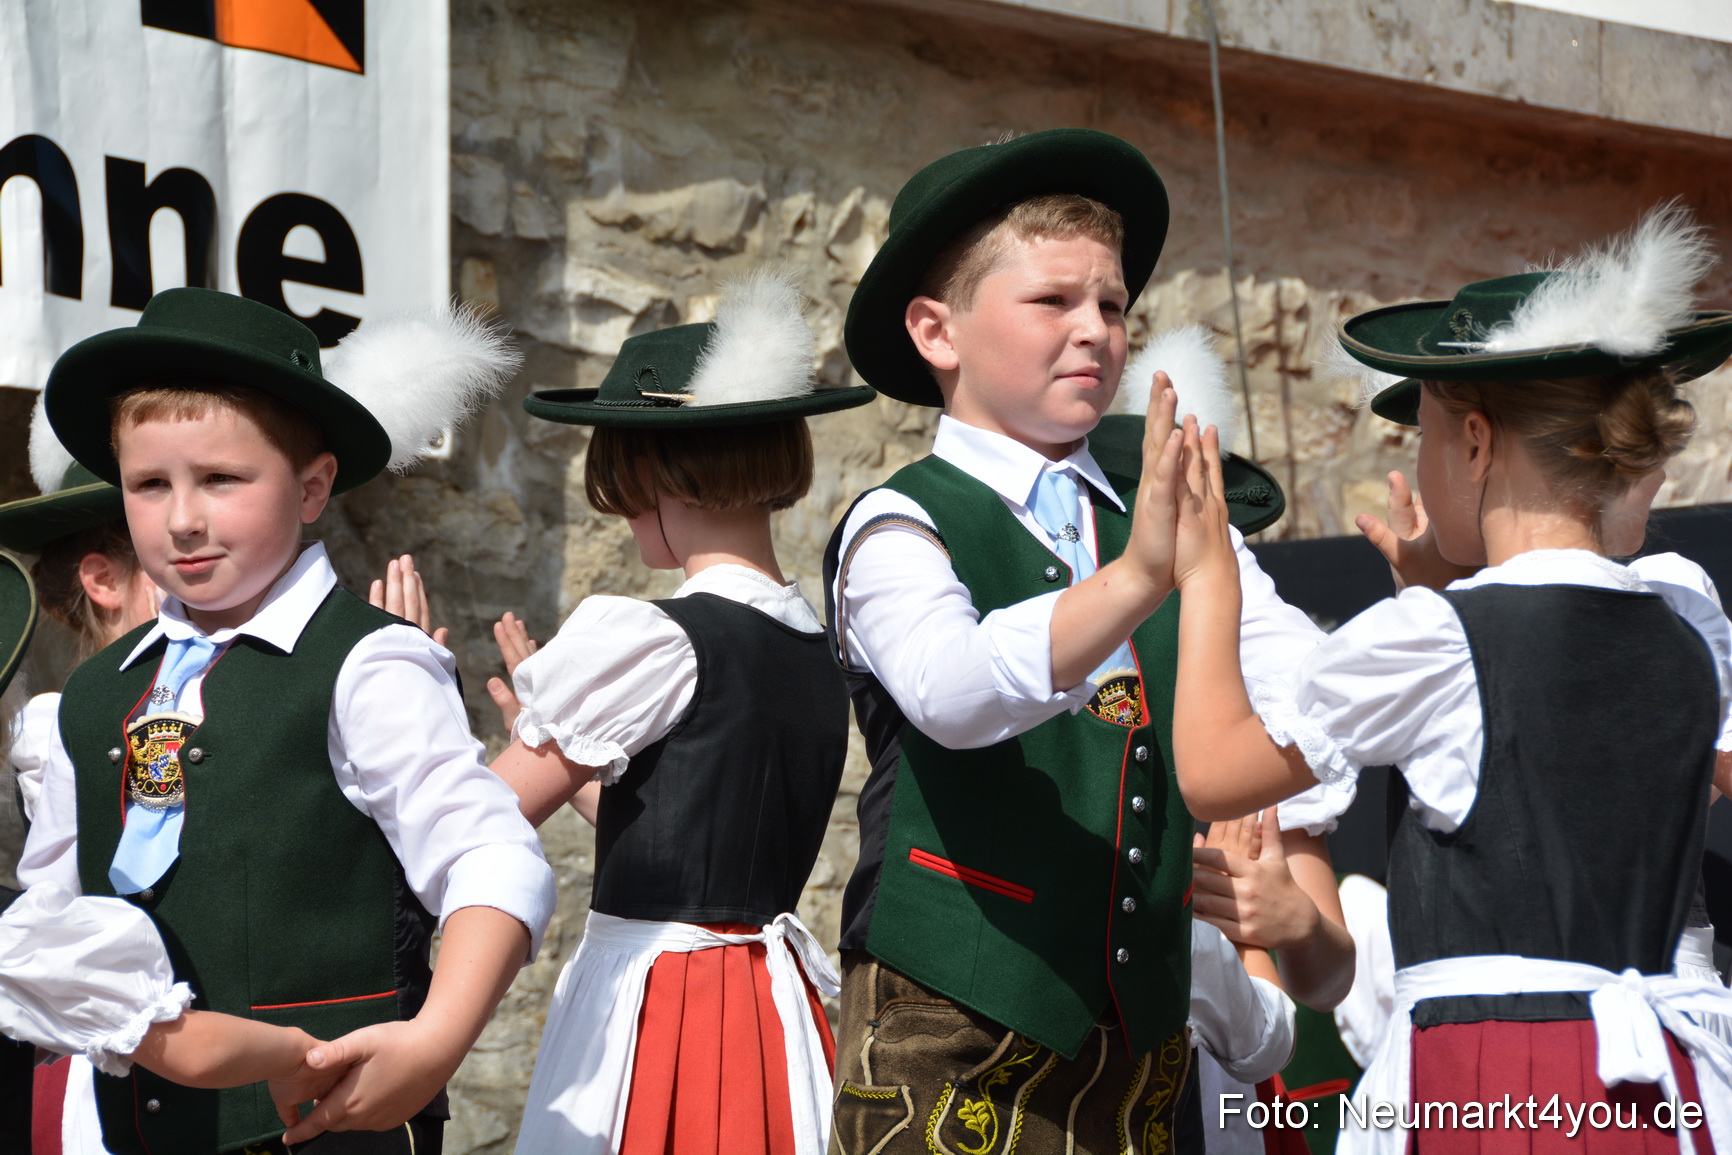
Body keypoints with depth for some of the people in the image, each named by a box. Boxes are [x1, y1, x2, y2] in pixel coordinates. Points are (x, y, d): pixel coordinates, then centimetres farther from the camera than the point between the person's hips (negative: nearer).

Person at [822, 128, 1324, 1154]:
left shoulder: (1176, 526, 12)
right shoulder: (899, 528, -6)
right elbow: (951, 692, -26)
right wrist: (1134, 581, -40)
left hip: (1142, 1032, 5)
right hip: (952, 1033, -5)